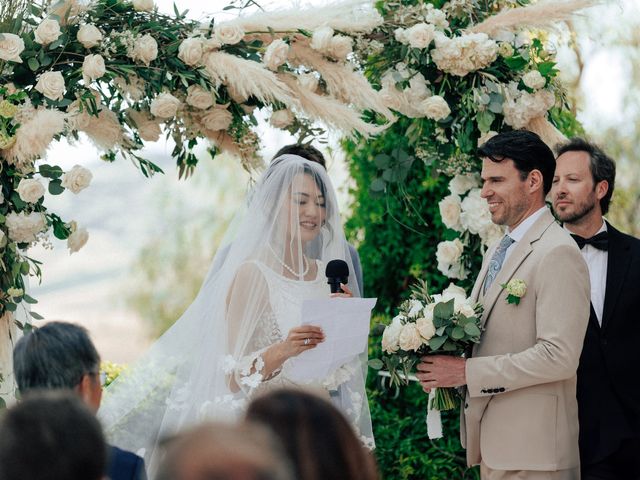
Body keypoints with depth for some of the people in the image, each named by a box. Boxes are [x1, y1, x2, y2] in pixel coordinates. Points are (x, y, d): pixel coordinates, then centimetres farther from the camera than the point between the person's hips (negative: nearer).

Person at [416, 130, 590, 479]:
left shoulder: (557, 253, -14)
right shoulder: (497, 253, 16)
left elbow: (559, 357, -21)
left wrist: (466, 372, -18)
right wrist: (446, 363, -1)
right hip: (492, 443, 8)